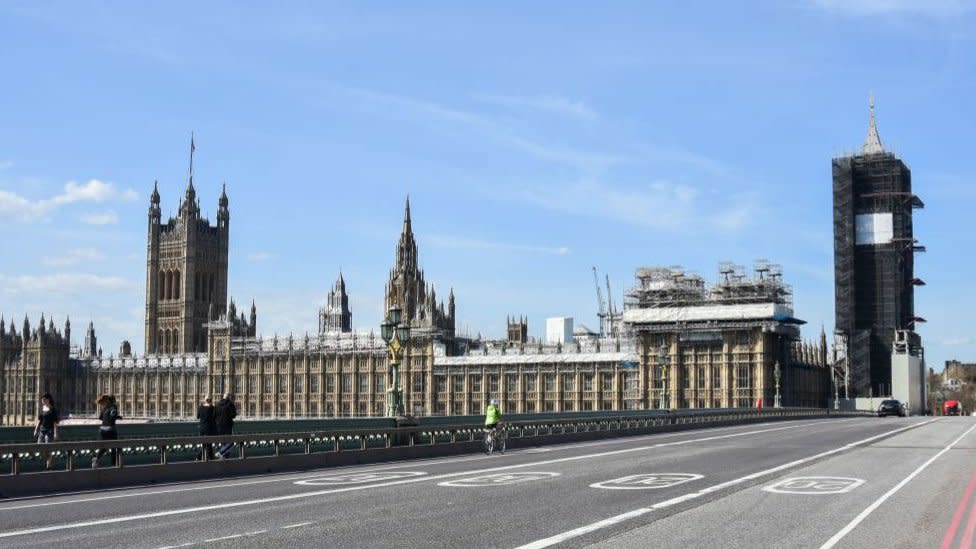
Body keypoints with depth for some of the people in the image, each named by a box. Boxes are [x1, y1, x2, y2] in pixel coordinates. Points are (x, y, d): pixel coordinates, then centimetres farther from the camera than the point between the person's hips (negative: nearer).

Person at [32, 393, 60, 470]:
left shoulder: (53, 410, -6)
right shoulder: (41, 409, 10)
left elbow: (55, 422, -8)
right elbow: (39, 420, 17)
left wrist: (55, 433, -12)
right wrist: (36, 430, 12)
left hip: (49, 431, -6)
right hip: (42, 430, 6)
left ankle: (48, 466, 3)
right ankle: (51, 457, 25)